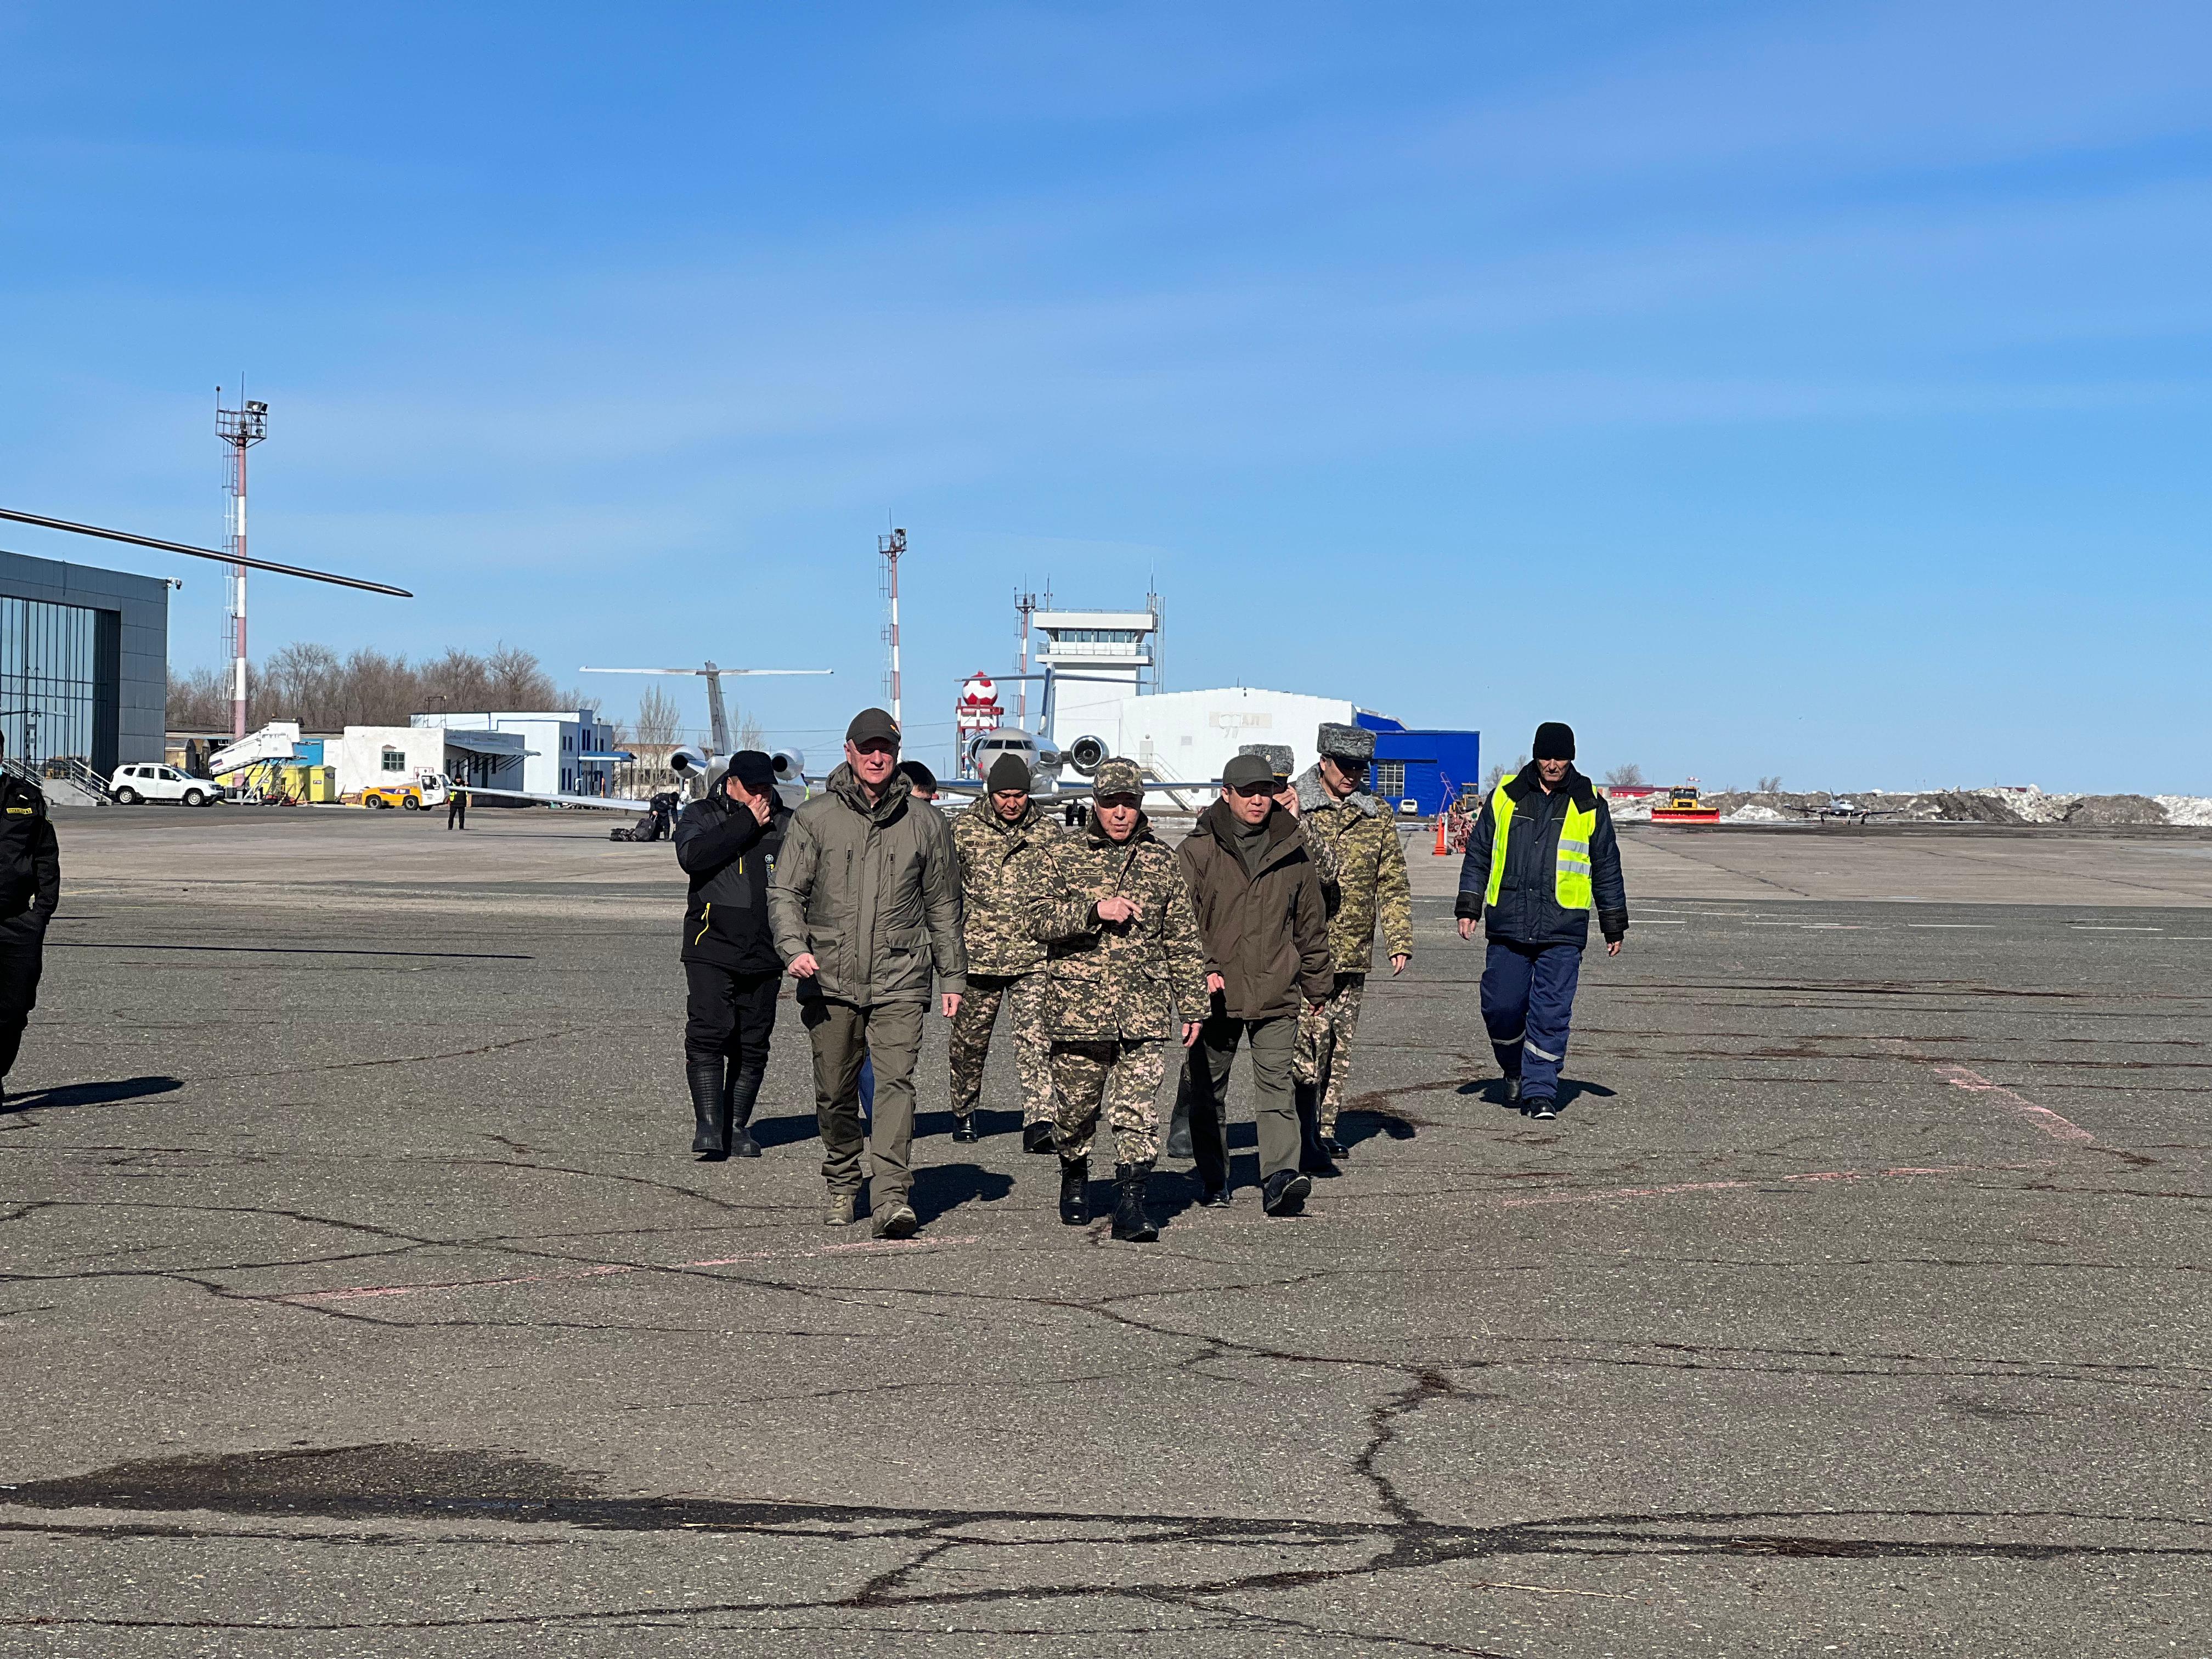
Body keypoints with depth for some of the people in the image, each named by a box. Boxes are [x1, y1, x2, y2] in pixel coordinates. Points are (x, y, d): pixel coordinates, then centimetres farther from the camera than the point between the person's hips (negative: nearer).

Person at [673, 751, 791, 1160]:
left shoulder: (787, 825, 11)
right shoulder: (701, 816, 3)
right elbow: (692, 857, -19)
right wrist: (746, 823, -15)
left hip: (764, 956, 3)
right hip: (711, 952, -3)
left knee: (752, 1045, 6)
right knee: (708, 1034, -14)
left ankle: (737, 1127, 15)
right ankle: (709, 1127, -14)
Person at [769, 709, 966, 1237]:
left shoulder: (921, 824, 9)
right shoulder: (814, 819, 4)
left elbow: (943, 906, 17)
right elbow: (785, 893, 3)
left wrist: (952, 976, 16)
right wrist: (794, 948, -15)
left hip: (900, 981, 0)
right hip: (831, 981, 0)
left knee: (896, 1081, -15)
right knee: (835, 1094, 8)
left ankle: (891, 1194, -20)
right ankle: (842, 1186, 28)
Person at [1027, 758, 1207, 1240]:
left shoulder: (1162, 862, 11)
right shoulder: (1061, 857, 5)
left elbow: (1183, 939, 14)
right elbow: (1038, 917, -7)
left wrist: (1192, 1005, 12)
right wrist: (1094, 911, -19)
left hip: (1144, 1012, 1)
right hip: (1077, 1004, 0)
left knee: (1138, 1111, -8)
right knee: (1074, 1106, 11)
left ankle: (1130, 1203, -6)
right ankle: (1074, 1178, 35)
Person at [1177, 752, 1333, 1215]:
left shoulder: (1292, 852, 9)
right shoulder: (1197, 851, 1)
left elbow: (1311, 922, 17)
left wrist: (1317, 984, 19)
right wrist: (1202, 970, -15)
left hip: (1276, 995, 1)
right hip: (1215, 994, 0)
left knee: (1276, 1086, -11)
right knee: (1207, 1092, 9)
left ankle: (1281, 1178, -19)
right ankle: (1213, 1181, 24)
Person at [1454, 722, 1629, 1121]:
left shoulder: (1589, 805, 6)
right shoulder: (1505, 797, 7)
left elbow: (1607, 870, 13)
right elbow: (1478, 855, 12)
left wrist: (1614, 926, 13)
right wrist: (1468, 908, 6)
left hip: (1562, 930, -1)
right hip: (1507, 925, 1)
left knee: (1551, 1013, -5)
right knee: (1501, 1006, 1)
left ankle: (1539, 1091, 3)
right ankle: (1514, 1068, 28)